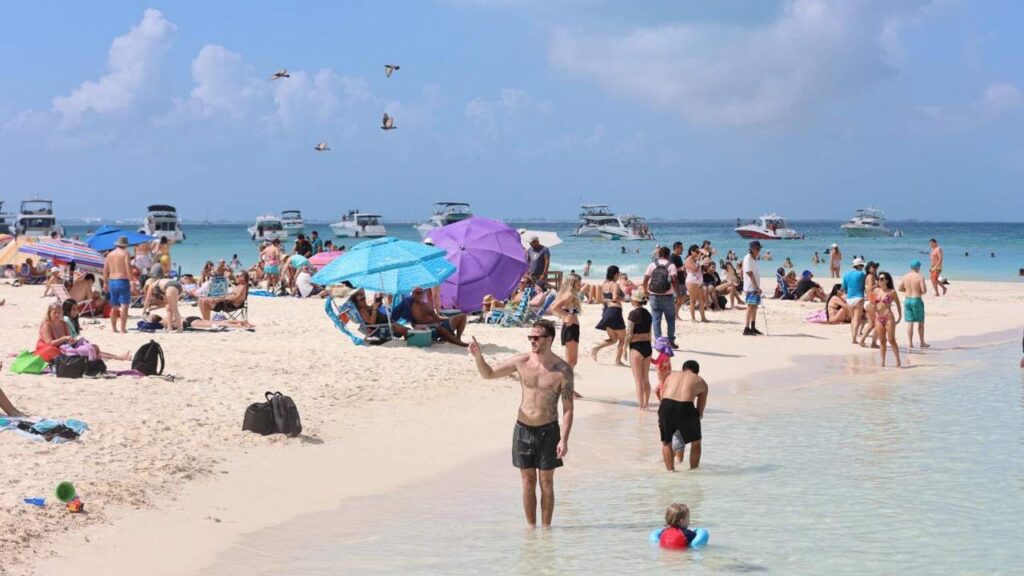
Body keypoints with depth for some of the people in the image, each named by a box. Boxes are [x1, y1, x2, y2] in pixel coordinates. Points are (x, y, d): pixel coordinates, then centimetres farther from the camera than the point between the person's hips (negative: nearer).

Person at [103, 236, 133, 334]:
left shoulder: (110, 254, 13)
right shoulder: (125, 253, -5)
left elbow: (105, 270, 13)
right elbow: (128, 268, -15)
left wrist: (105, 282, 19)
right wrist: (132, 281, -14)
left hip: (112, 281, 6)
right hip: (123, 281, -6)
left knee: (114, 307, 15)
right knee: (124, 305, -9)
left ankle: (114, 328, 19)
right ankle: (123, 329, -17)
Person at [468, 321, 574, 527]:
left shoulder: (562, 370, -10)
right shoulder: (521, 362, -2)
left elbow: (568, 408, -8)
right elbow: (489, 373, 6)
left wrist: (564, 440, -15)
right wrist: (478, 356, -14)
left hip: (548, 431, -3)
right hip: (523, 429, 3)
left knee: (546, 482, 4)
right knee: (528, 481, 8)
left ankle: (546, 527, 14)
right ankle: (530, 526, 17)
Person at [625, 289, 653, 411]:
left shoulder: (634, 313, -13)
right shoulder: (647, 313, 7)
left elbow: (629, 334, -15)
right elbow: (649, 334, 13)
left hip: (636, 347, -7)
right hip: (648, 347, 7)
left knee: (638, 380, -1)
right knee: (646, 379, 15)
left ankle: (641, 406, 0)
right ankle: (646, 404, 21)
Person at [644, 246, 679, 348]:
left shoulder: (652, 265, 3)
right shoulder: (671, 266, -4)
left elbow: (645, 280, 1)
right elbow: (674, 280, -14)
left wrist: (645, 291, 16)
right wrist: (678, 293, -5)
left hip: (654, 296, 2)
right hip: (667, 296, -2)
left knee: (656, 319, 6)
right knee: (670, 319, 10)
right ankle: (671, 341, 9)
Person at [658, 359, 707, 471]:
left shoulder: (671, 376, 29)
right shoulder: (701, 382, 24)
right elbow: (700, 411, 24)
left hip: (666, 406, 2)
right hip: (685, 407, -2)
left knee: (666, 442, 22)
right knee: (696, 441, 22)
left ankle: (670, 470, 18)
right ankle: (693, 470, 27)